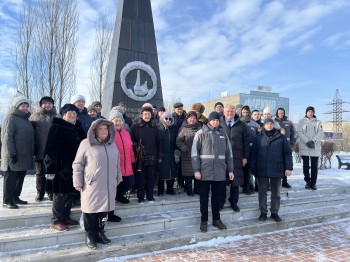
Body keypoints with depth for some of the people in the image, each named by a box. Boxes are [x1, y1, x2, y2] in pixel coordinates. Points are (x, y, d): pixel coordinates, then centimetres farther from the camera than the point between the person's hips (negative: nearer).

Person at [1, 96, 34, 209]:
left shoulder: (26, 120, 17)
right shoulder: (11, 118, -8)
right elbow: (7, 137, -15)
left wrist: (32, 152, 19)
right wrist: (11, 153, -20)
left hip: (24, 156, 8)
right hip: (14, 156, -8)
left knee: (20, 178, 14)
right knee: (11, 178, 0)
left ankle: (15, 197, 26)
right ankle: (7, 201, 10)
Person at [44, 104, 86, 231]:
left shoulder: (77, 128, 13)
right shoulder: (57, 127, -7)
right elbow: (51, 148, -14)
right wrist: (51, 167, -20)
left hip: (74, 166, 7)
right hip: (61, 166, -7)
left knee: (71, 192, 13)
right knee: (60, 194, 0)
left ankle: (66, 217, 26)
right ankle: (56, 221, 12)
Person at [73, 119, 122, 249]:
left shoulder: (112, 144, 11)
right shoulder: (86, 144, -6)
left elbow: (117, 164, 19)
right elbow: (77, 164, -4)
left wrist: (118, 178, 19)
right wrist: (78, 182, -7)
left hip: (108, 185, 5)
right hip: (92, 185, -5)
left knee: (104, 209, 11)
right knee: (91, 210, 4)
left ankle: (100, 233, 27)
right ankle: (90, 235, 20)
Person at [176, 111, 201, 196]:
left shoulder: (199, 128, 10)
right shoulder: (183, 128, 1)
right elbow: (178, 141, -5)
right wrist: (185, 149, -12)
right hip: (187, 155, -3)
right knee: (188, 174, 2)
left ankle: (197, 189, 21)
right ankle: (189, 191, 15)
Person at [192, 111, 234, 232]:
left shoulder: (223, 134, 8)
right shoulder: (201, 133, -2)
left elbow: (228, 153, 11)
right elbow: (194, 152, -5)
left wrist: (230, 170, 9)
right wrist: (196, 170, -10)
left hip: (219, 172, 3)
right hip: (205, 171, -3)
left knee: (217, 196, 13)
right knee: (204, 197, 8)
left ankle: (216, 219, 28)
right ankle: (204, 220, 20)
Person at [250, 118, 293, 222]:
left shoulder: (281, 137, 2)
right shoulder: (258, 138, 2)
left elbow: (287, 153, 2)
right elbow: (254, 153, 2)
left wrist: (288, 168, -4)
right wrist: (253, 168, -1)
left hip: (276, 170, 0)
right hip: (262, 170, 0)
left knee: (276, 193, 11)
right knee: (262, 192, 8)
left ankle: (274, 212, 25)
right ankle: (263, 212, 21)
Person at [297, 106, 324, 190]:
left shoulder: (318, 122, 10)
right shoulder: (301, 121, 7)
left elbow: (320, 133, 1)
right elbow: (300, 133, -2)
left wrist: (313, 141, -14)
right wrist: (307, 141, -15)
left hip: (315, 147, 1)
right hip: (304, 146, -1)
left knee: (314, 165, 2)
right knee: (305, 165, 3)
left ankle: (313, 183, 8)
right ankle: (307, 181, 12)